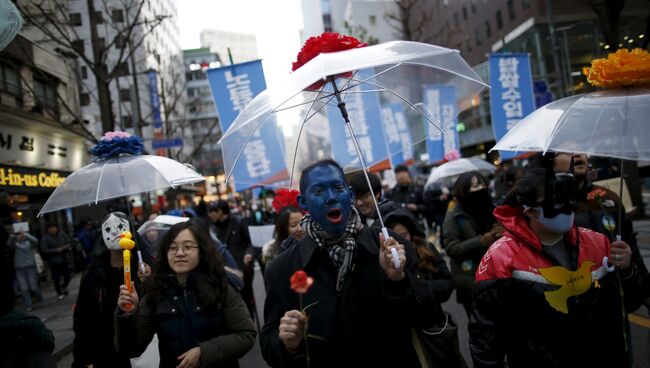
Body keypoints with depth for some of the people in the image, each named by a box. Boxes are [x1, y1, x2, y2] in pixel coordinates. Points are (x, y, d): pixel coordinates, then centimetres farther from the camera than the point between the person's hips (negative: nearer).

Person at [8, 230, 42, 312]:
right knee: (24, 289, -3)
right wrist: (13, 236, -36)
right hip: (19, 269, 1)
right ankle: (29, 305, 7)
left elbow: (35, 241, -20)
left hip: (31, 267, -1)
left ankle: (39, 298, 30)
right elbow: (9, 244, -18)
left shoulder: (29, 242, 3)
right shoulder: (15, 243, 5)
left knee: (34, 287, 0)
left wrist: (25, 234, -31)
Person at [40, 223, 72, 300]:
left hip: (63, 260, 3)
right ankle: (59, 293, 22)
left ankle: (64, 287, 38)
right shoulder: (45, 239, -7)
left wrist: (67, 247, -13)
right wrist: (57, 250, -16)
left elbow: (69, 243, 9)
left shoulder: (62, 234, 3)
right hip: (53, 262, -3)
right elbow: (44, 250, -13)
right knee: (57, 279, 0)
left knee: (67, 277, 7)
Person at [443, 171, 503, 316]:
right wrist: (481, 241, -21)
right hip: (470, 280, -4)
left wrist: (502, 233, -11)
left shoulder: (491, 208, 5)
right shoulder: (454, 215, -7)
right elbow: (451, 249, -14)